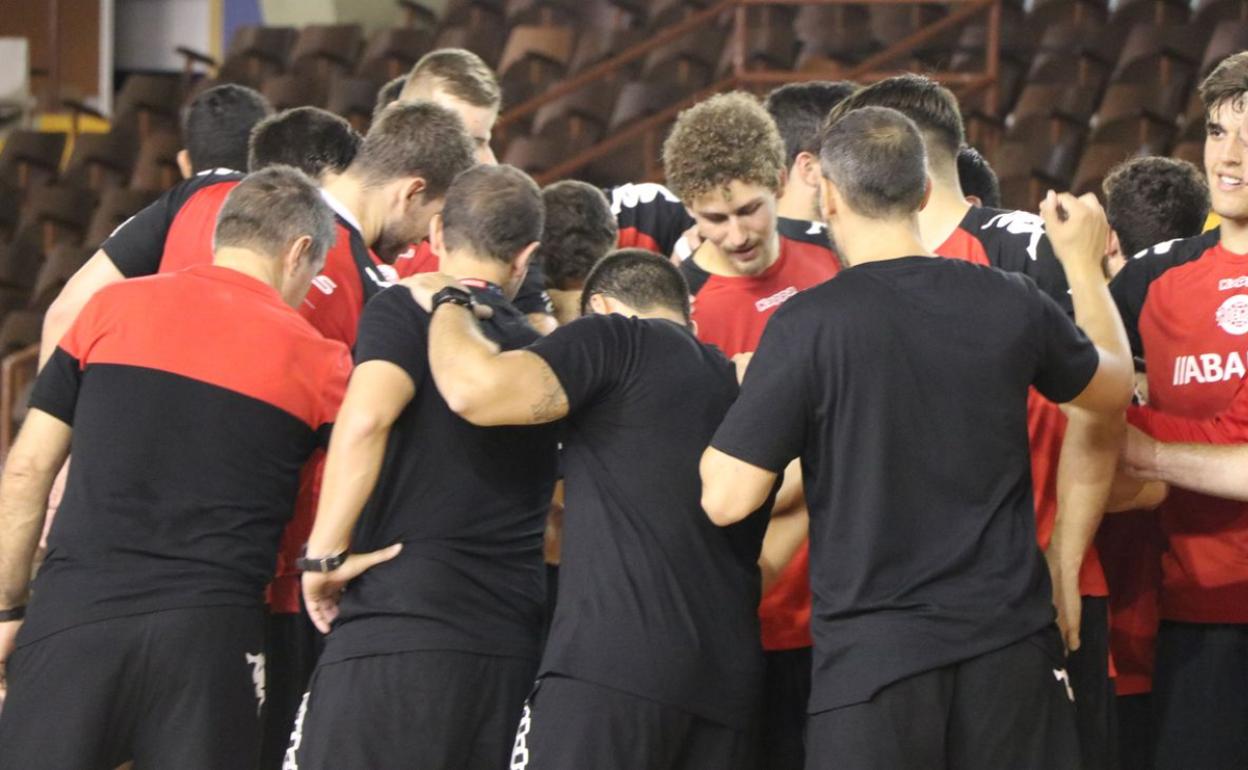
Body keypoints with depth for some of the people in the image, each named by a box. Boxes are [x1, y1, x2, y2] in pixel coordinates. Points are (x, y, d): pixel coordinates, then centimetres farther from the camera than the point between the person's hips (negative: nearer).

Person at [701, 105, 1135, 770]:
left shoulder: (807, 323, -13)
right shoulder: (1013, 304, 0)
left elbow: (726, 500, -13)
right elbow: (1114, 387, 21)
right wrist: (1084, 265, 35)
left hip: (871, 650, -3)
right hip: (1009, 640, 3)